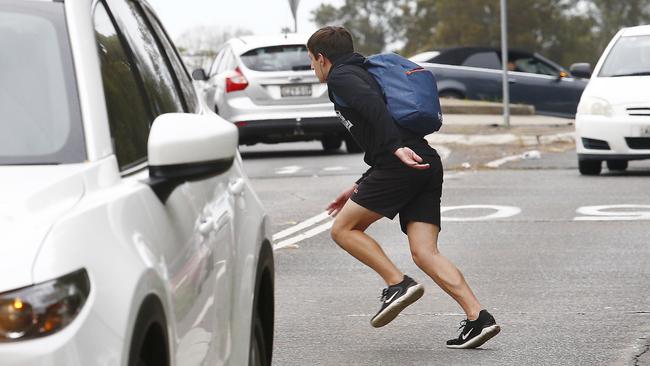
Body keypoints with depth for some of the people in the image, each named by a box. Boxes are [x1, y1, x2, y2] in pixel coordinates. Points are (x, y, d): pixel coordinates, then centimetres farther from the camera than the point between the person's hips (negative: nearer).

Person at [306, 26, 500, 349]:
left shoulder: (340, 77, 6)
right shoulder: (363, 73, 35)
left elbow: (373, 105, -17)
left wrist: (398, 148, -28)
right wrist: (359, 188, 38)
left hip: (402, 166, -8)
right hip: (427, 165, 8)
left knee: (343, 229, 3)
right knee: (425, 253, 0)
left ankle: (398, 284, -7)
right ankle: (478, 317, -13)